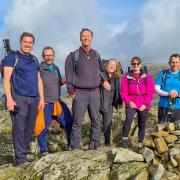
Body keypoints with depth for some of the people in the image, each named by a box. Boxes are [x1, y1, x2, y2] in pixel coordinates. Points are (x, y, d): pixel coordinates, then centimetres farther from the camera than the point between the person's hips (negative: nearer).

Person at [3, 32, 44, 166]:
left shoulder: (34, 59, 18)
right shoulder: (12, 57, 0)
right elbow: (6, 79, -7)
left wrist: (41, 98, 14)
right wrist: (9, 99, -16)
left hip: (33, 98, 6)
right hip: (19, 98, -6)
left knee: (30, 129, 7)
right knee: (19, 128, -7)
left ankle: (25, 153, 17)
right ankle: (21, 158, -3)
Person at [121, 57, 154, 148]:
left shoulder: (147, 77, 5)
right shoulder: (126, 77, 4)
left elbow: (150, 92, 1)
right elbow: (123, 92, 2)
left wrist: (145, 104, -9)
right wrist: (129, 101, -13)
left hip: (143, 105, 2)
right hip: (131, 104, -1)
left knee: (142, 125, 9)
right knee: (128, 119, -28)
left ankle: (140, 144, 23)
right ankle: (125, 139, -19)